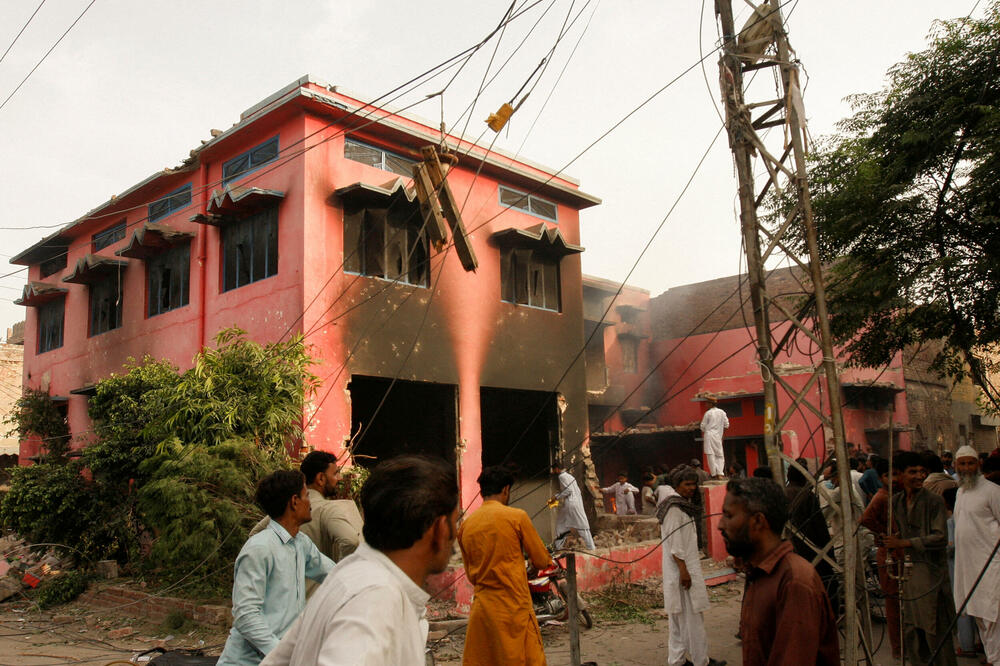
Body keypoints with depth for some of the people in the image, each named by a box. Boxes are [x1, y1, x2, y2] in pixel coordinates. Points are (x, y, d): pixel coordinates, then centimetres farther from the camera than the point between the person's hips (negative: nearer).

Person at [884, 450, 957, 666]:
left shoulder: (934, 501, -10)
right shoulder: (897, 502, 9)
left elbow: (940, 537, -15)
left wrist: (904, 543, -18)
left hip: (932, 570, -6)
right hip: (910, 570, 6)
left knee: (935, 628, -1)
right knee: (911, 628, 11)